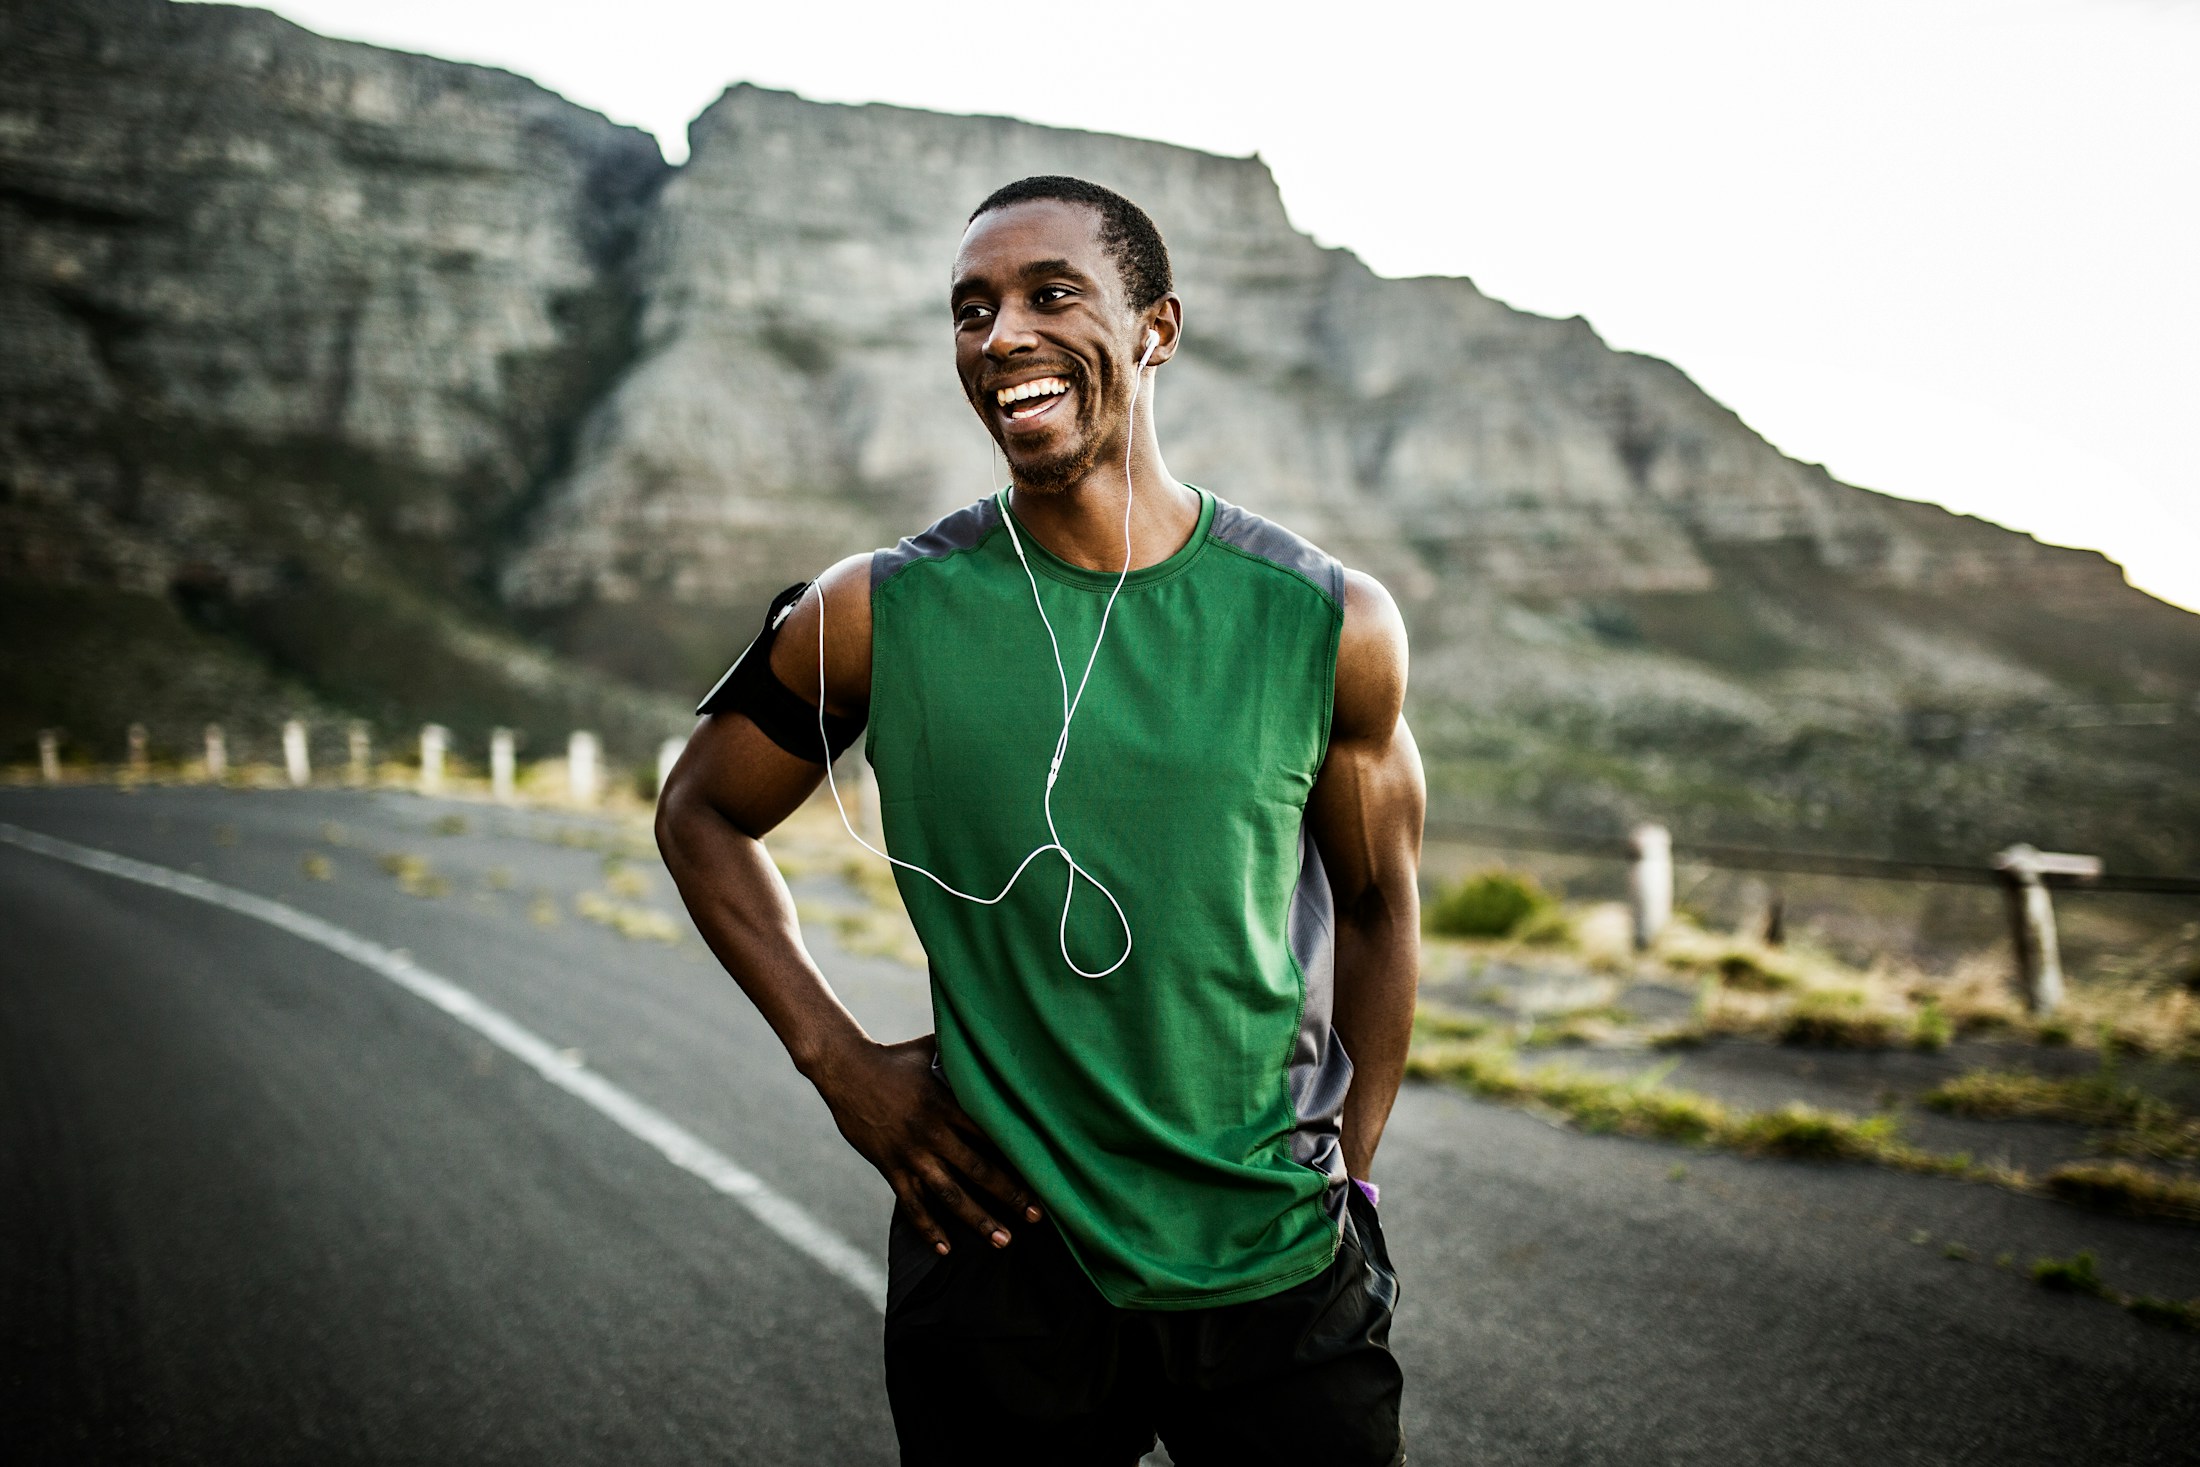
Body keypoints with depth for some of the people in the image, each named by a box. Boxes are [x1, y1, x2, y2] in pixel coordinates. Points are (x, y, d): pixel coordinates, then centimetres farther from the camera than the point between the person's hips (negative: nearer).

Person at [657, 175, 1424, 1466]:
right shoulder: (879, 617, -6)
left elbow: (1377, 907, 9)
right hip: (997, 1255, 0)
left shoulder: (1326, 624, -5)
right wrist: (837, 1059, -1)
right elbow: (703, 815, 8)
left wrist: (1348, 1175, 7)